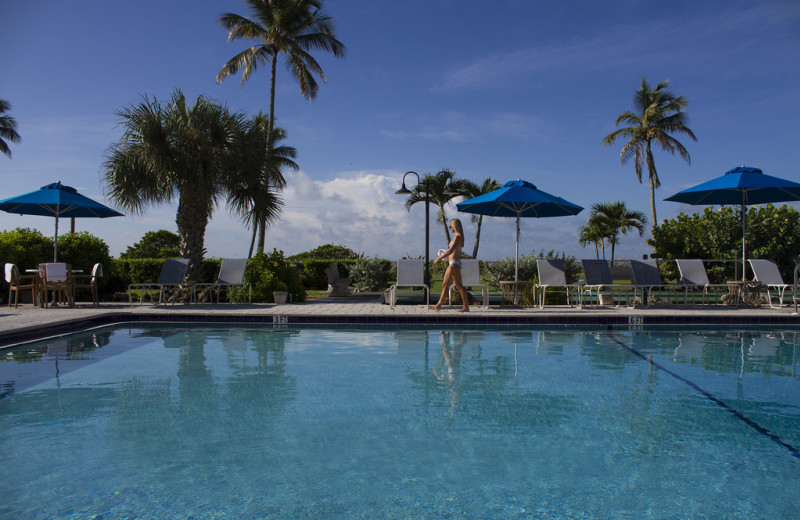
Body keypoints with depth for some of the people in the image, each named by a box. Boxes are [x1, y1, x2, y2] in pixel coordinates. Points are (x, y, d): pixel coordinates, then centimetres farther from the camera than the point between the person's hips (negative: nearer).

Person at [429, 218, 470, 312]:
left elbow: (450, 251, -20)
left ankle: (466, 306, 1)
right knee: (445, 284, 12)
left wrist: (438, 258, -16)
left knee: (459, 285, -5)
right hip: (452, 263, 10)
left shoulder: (457, 236, -13)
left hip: (454, 263, -10)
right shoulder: (458, 236, 16)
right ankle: (438, 305, 17)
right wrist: (444, 253, 14)